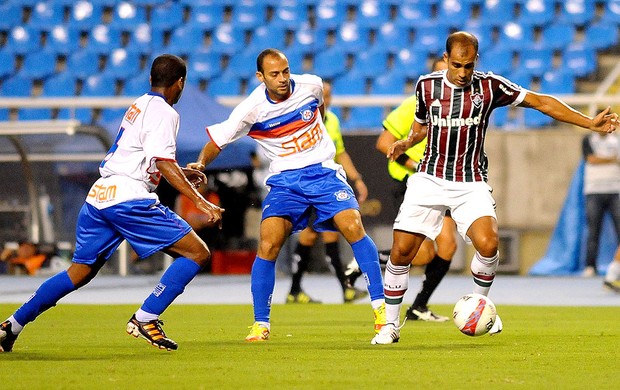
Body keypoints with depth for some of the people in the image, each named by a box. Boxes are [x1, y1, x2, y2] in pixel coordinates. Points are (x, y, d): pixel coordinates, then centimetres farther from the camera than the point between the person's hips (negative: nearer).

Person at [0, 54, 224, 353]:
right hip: (129, 198, -9)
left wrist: (181, 173, 40)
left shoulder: (139, 105, 23)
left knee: (80, 272, 20)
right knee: (197, 253, -6)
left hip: (98, 196, 9)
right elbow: (163, 163, -15)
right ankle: (145, 319, -13)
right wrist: (201, 203, -19)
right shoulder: (164, 113, -5)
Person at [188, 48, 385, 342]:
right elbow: (217, 140, -4)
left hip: (323, 172, 1)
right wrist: (200, 164, -22)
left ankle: (381, 307, -11)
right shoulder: (252, 108, -11)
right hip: (284, 181, -1)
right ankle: (261, 324, -1)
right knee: (268, 246, -17)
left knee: (353, 227, -20)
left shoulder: (310, 85, -6)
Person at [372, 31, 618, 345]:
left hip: (471, 184, -1)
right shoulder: (426, 85, 1)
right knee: (401, 251, -8)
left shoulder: (489, 86, -5)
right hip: (429, 179, 1)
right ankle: (390, 325, 10)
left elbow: (540, 102, -1)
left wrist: (589, 123, -5)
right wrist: (406, 143, -3)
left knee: (488, 244, -24)